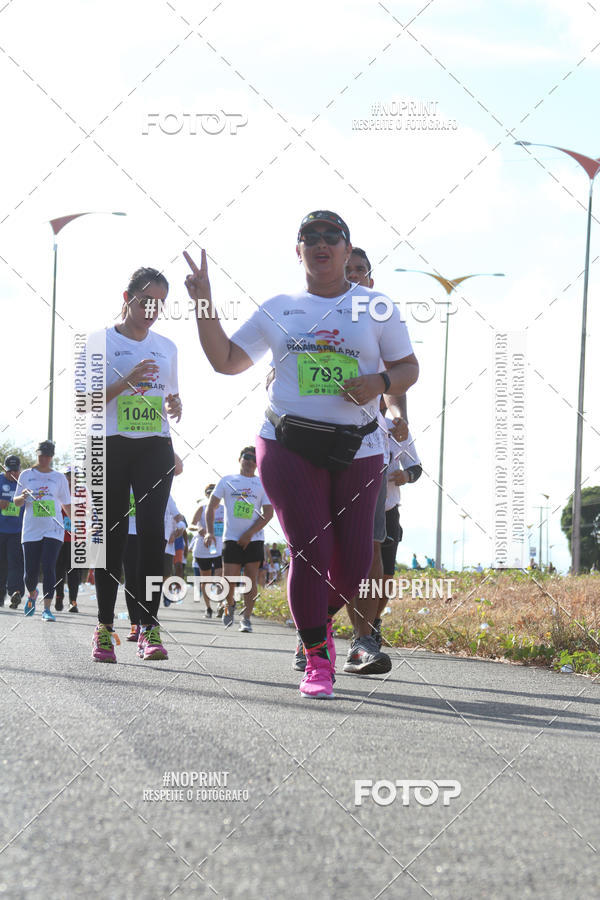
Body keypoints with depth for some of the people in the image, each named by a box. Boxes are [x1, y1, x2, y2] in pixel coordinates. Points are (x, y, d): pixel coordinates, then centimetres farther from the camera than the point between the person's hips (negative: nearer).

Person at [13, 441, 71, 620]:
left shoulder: (59, 478, 9)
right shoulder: (26, 475, 9)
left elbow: (66, 505, 15)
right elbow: (16, 502, 12)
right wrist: (23, 496, -10)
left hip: (53, 530, -1)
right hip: (31, 530, 1)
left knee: (49, 568, -14)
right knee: (31, 571, 0)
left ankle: (47, 609, -11)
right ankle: (32, 594, 34)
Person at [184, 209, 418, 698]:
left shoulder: (375, 307, 8)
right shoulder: (278, 310, 11)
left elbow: (409, 368, 10)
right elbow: (227, 360, 13)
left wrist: (380, 383, -12)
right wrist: (204, 305, 2)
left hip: (356, 451, 1)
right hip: (289, 446, 0)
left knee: (353, 565, 1)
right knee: (310, 550, -12)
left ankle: (320, 619, 34)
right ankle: (317, 660, -1)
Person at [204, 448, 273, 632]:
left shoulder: (263, 484, 5)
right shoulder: (227, 481, 8)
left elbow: (268, 513, -1)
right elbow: (211, 507, 7)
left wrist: (249, 534, -10)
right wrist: (210, 531, -6)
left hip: (254, 539, 0)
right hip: (231, 539, 0)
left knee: (251, 579, -4)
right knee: (229, 580, -6)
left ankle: (246, 618, 3)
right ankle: (230, 604, 25)